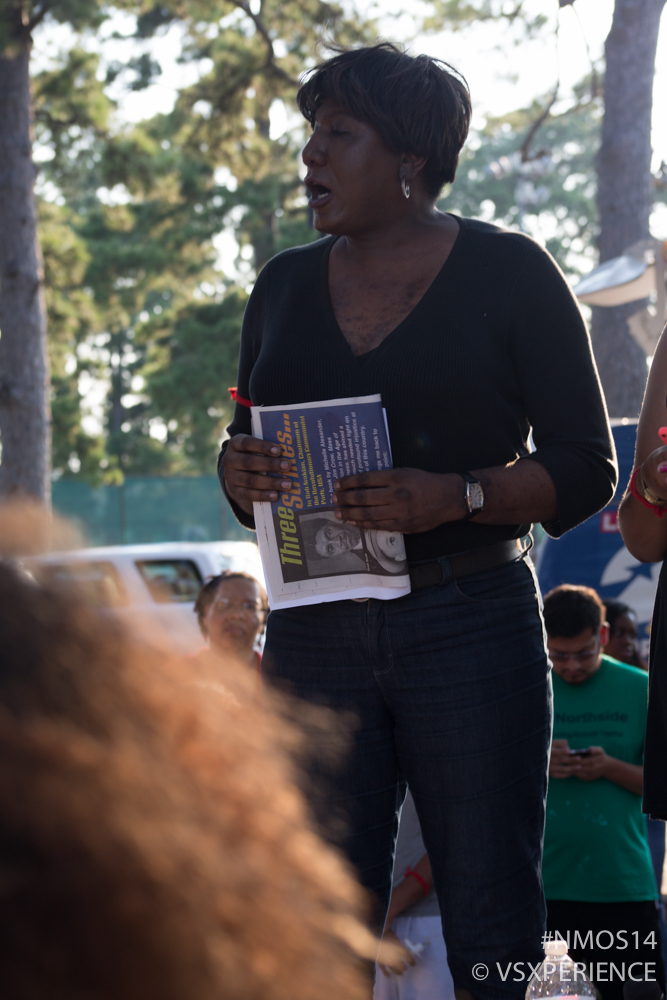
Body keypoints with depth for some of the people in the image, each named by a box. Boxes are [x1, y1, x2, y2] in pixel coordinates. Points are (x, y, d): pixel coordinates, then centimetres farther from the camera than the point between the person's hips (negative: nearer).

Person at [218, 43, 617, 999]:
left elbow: (585, 467, 0)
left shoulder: (509, 272, 2)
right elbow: (246, 448, 21)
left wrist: (457, 497, -18)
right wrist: (239, 472, -4)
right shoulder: (285, 285, 15)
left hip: (468, 624, -4)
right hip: (315, 629, 4)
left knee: (491, 922, -5)